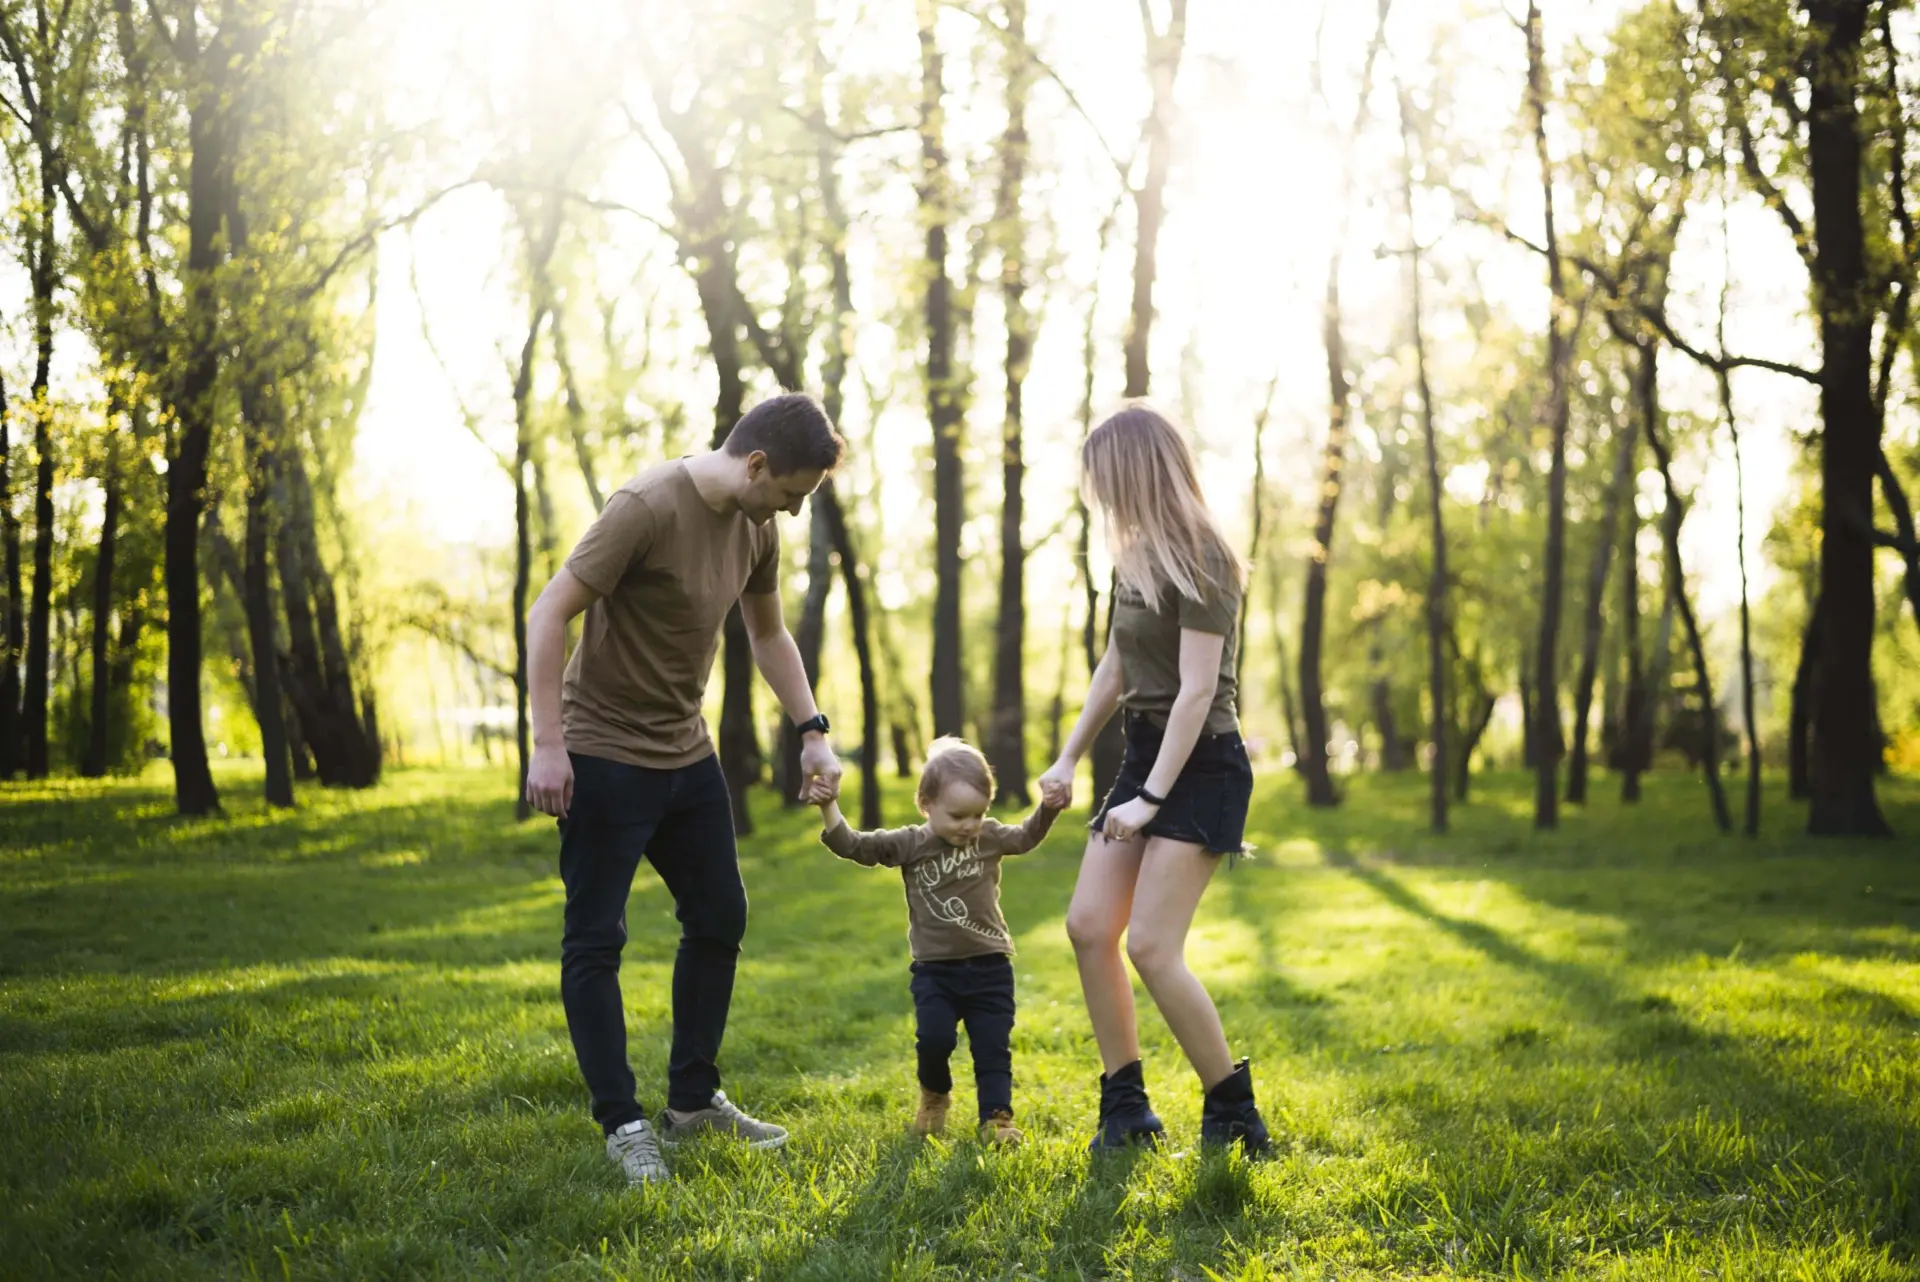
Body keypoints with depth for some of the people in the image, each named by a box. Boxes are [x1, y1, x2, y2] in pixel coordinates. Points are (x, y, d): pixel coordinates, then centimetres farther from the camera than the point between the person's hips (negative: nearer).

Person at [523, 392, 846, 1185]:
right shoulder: (649, 508, -22)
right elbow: (549, 615, -21)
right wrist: (548, 746, -23)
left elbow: (767, 632, 18)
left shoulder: (755, 526, 2)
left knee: (719, 918, 13)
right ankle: (623, 1125, 4)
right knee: (595, 939, -3)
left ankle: (693, 1100, 25)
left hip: (686, 754, 8)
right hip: (604, 755, -8)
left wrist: (812, 733, 10)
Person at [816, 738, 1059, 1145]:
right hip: (935, 969, -1)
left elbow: (1027, 837, 20)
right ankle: (934, 1096, 14)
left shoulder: (991, 837, 2)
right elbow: (852, 845, -5)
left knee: (993, 1047, -1)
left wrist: (1049, 805, 3)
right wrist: (828, 807, -19)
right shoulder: (908, 844, -3)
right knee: (934, 1038, -14)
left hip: (989, 966, 1)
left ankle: (996, 1118, 7)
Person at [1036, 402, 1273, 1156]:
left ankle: (1232, 1115, 0)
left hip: (1200, 766, -9)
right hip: (1144, 751, 9)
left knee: (1150, 945, -14)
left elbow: (1197, 689, -21)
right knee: (1088, 926, 1)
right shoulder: (1136, 558, 11)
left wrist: (1152, 797, -23)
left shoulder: (1197, 562, -16)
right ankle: (1124, 1107, 10)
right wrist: (1068, 758, 21)